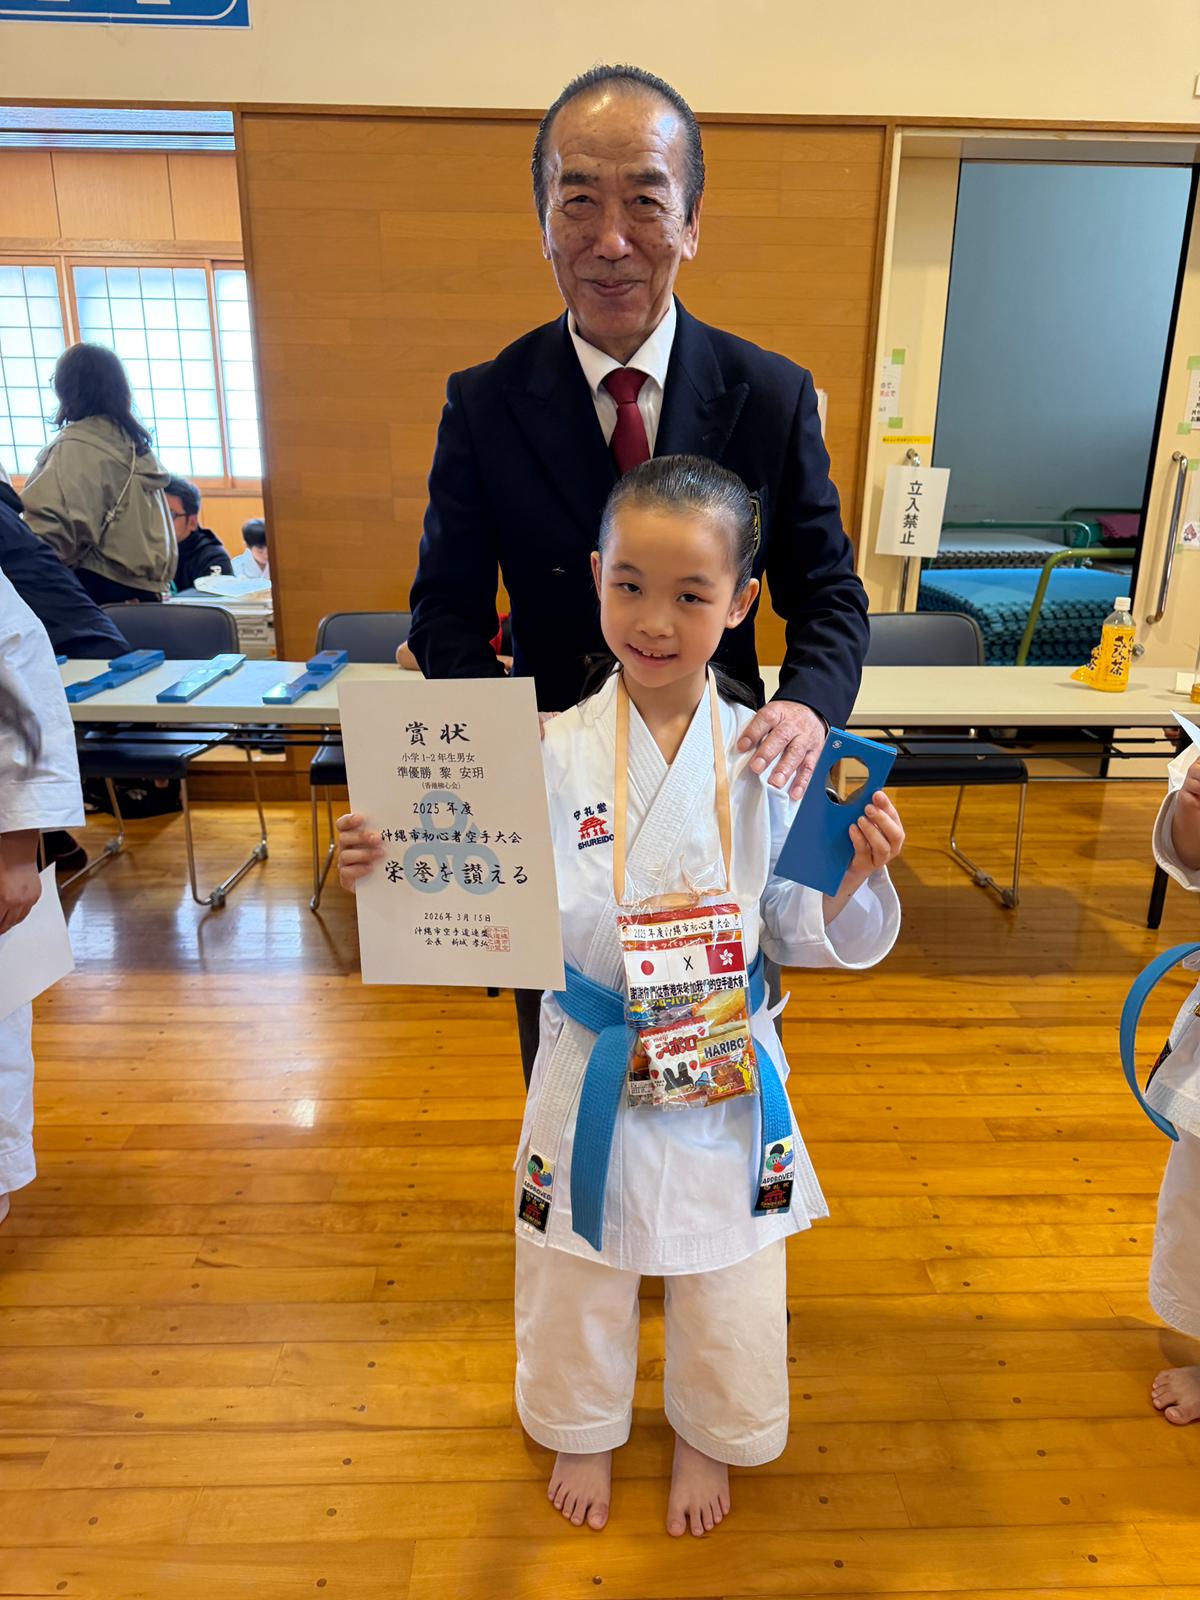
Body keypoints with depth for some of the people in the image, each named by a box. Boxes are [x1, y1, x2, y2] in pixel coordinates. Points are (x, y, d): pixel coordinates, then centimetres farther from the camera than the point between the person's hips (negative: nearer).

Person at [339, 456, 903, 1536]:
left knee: (727, 1280, 23)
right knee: (580, 1276, 23)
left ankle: (706, 1436, 56)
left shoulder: (767, 755, -10)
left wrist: (859, 873, -20)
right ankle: (584, 1429, 57)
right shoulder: (555, 754, -13)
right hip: (594, 1069, 0)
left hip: (727, 1070, 1)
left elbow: (799, 931, -2)